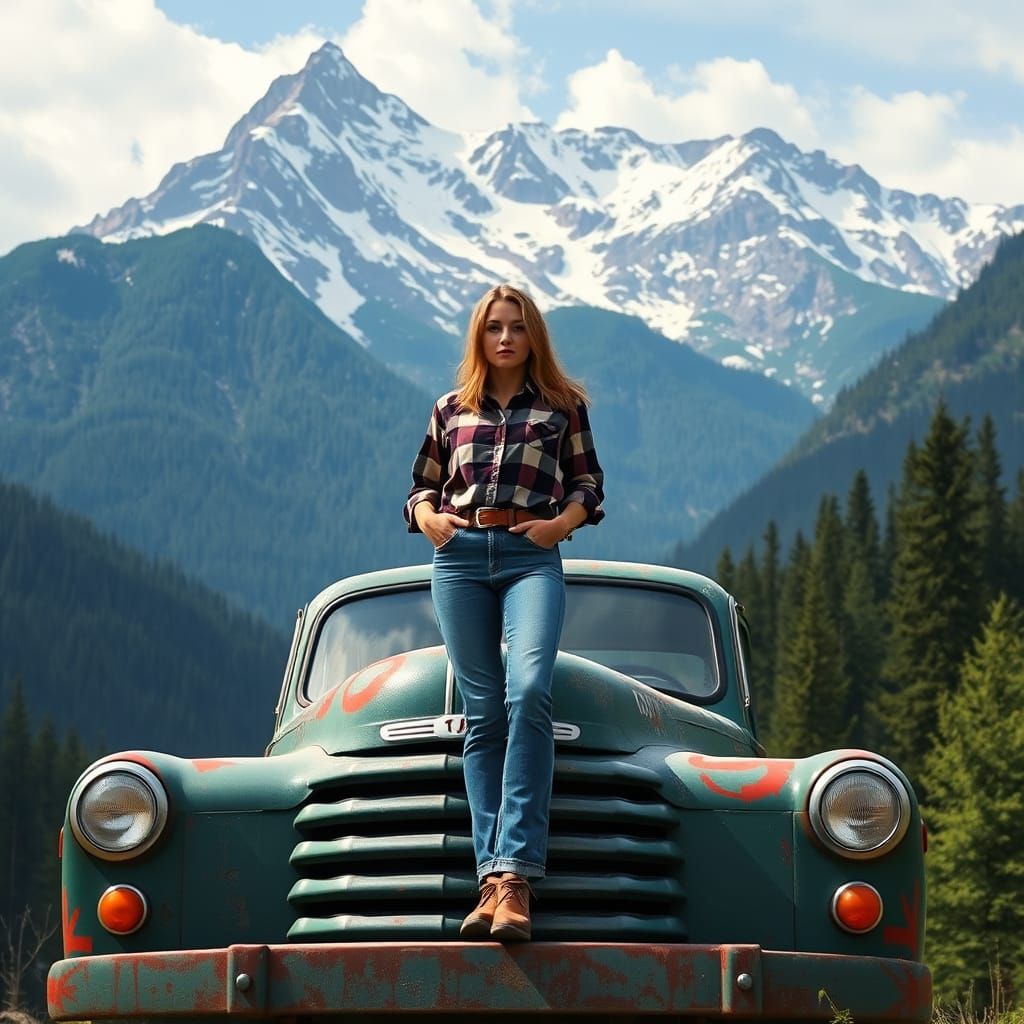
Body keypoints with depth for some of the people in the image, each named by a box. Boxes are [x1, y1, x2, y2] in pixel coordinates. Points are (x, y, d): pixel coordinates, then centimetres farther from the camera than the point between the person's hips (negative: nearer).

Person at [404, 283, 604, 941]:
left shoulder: (562, 405, 14)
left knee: (530, 691, -24)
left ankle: (515, 874, -31)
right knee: (484, 713, -5)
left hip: (531, 559, -2)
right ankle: (494, 875, -10)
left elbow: (589, 481, 13)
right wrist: (429, 519, 1)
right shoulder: (450, 410, 19)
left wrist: (561, 522, -6)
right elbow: (422, 485, 23)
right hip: (459, 559, 2)